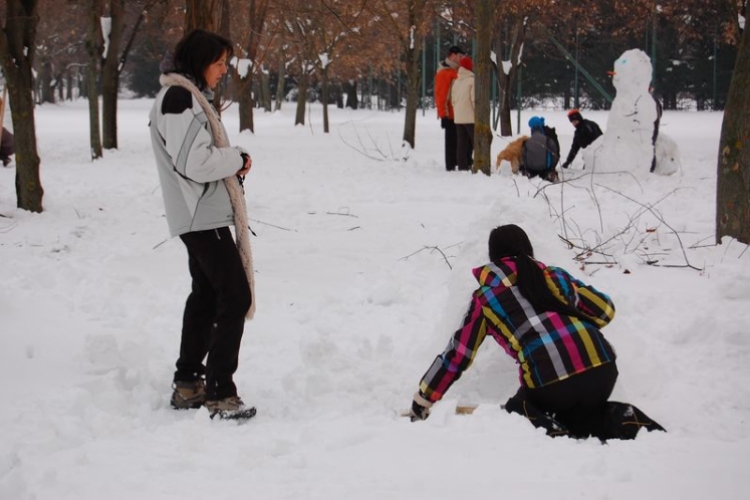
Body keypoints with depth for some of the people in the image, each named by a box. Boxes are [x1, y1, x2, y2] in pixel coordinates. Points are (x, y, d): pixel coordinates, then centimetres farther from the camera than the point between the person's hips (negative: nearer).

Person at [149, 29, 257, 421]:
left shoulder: (188, 96, 17)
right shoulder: (179, 98, -16)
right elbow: (195, 162, -24)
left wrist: (231, 164, -1)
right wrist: (238, 159, -9)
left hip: (198, 216, 11)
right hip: (204, 215, -11)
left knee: (206, 294, 17)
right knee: (235, 297, -10)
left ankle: (188, 385, 23)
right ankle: (219, 394, -8)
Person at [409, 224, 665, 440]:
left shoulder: (485, 296, 15)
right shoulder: (554, 275, 21)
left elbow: (456, 355, 20)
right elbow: (604, 309, 21)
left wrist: (422, 402, 30)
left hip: (549, 381, -3)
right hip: (602, 368, 3)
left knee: (516, 413, 27)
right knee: (582, 415, 33)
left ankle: (549, 432, -4)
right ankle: (622, 422, 3)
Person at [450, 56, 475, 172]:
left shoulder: (456, 82, 11)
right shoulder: (472, 80, -11)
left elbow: (453, 100, 15)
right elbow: (475, 100, -15)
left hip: (458, 118, 6)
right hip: (471, 118, -6)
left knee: (461, 144, 8)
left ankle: (463, 166, 7)